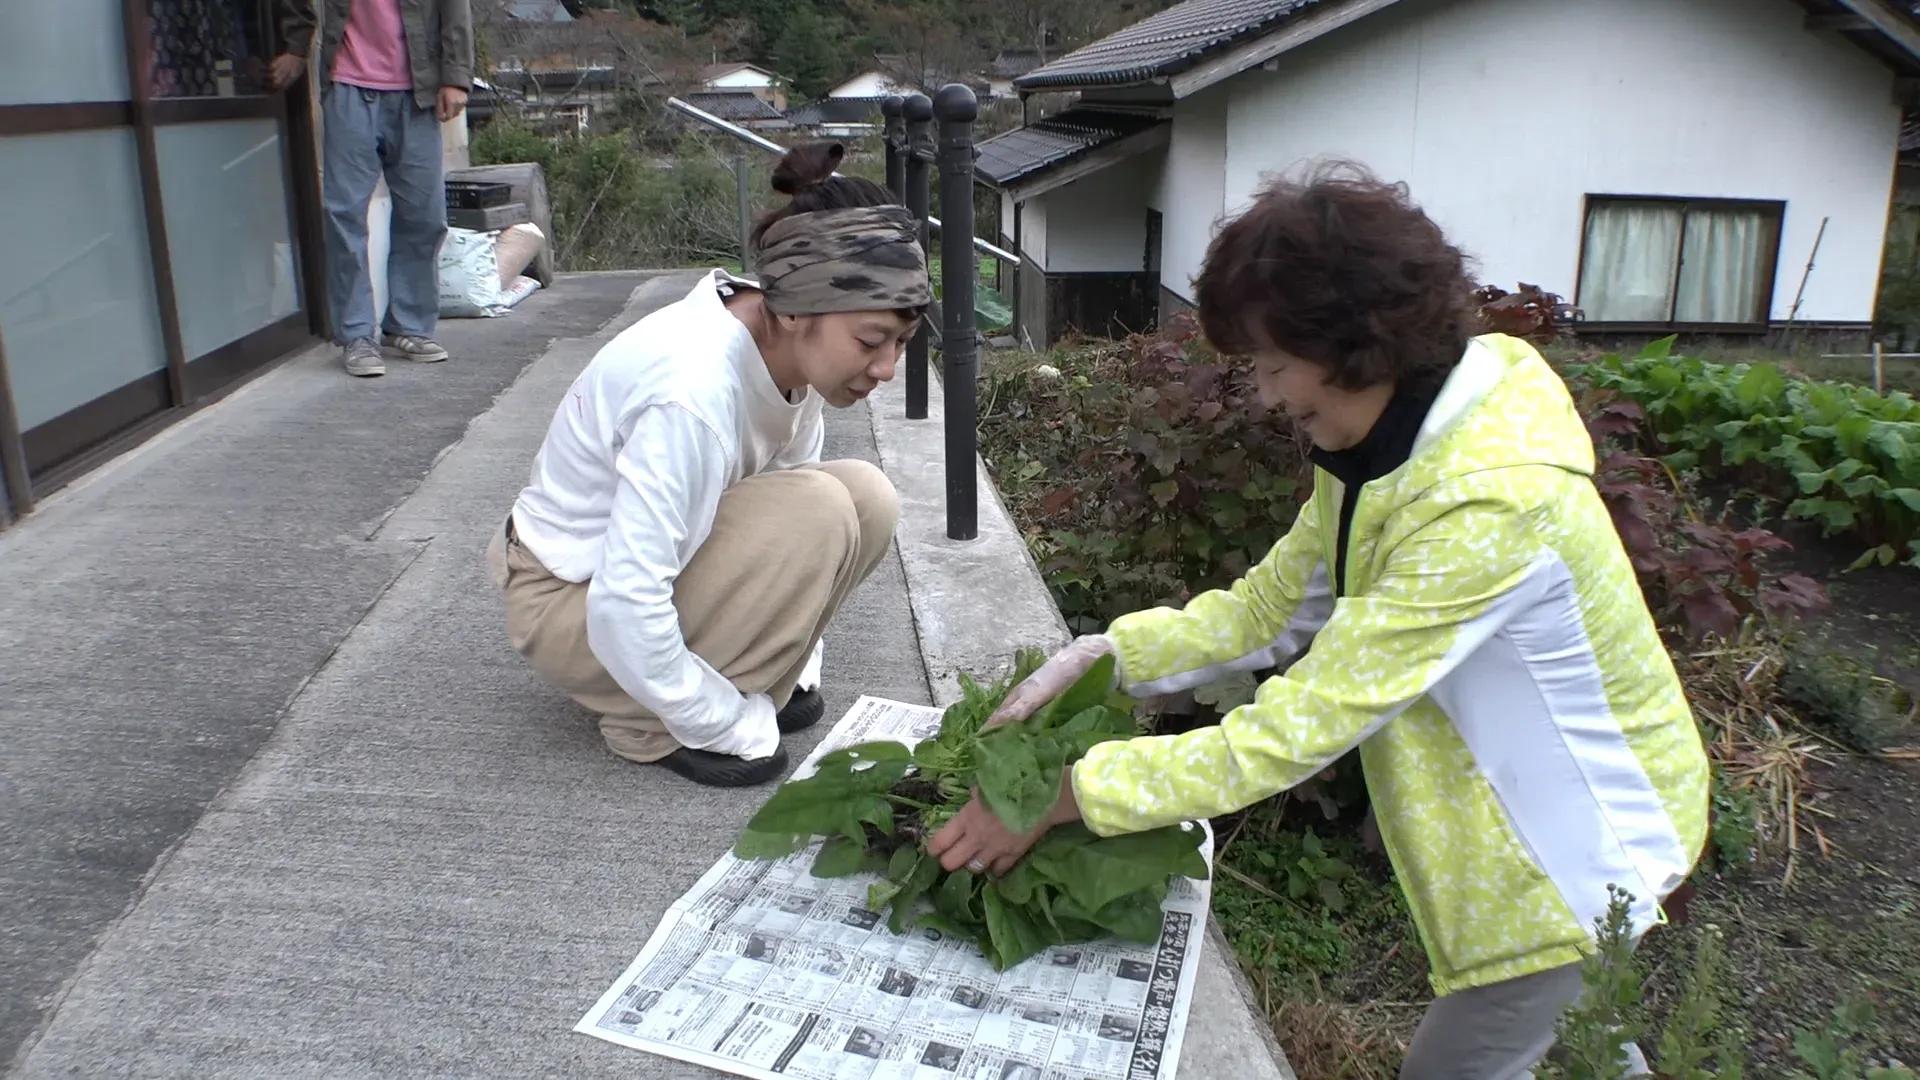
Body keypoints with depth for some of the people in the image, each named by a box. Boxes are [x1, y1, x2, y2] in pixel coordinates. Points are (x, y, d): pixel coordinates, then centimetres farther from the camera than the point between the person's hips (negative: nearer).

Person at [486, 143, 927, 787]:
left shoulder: (793, 351, -10)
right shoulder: (693, 394, -35)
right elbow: (623, 613, -33)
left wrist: (786, 667, 0)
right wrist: (733, 725, -22)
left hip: (656, 554, 8)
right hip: (570, 602, -8)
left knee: (867, 500, -10)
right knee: (816, 512, -28)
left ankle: (731, 687, 3)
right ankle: (656, 728, -13)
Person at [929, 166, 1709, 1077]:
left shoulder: (1490, 500, -35)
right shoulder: (1391, 442, -5)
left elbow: (1296, 729, -34)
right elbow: (1266, 607, -2)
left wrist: (1063, 796, -30)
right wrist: (1099, 658, -14)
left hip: (1584, 828, -8)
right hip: (1509, 796, 8)